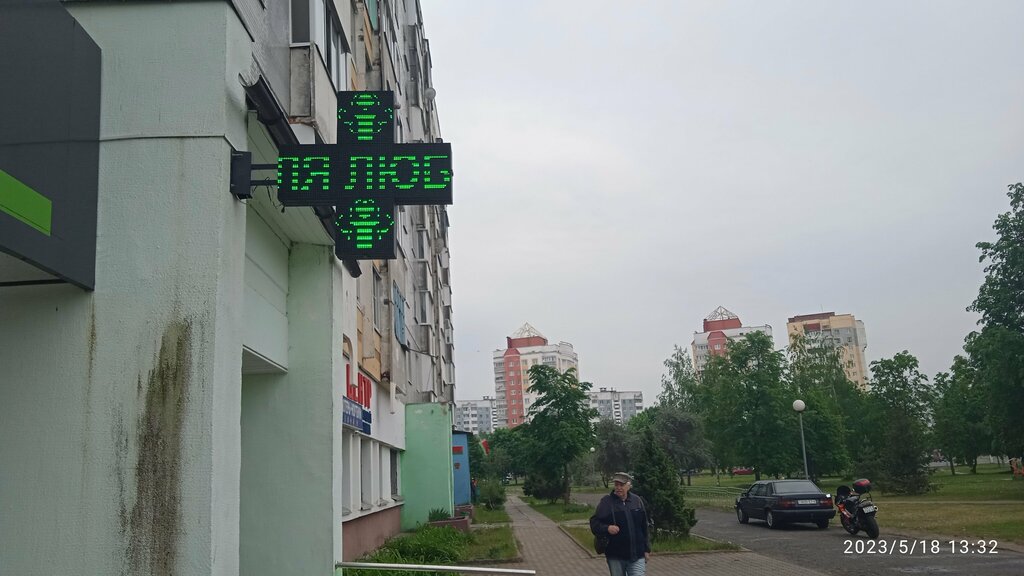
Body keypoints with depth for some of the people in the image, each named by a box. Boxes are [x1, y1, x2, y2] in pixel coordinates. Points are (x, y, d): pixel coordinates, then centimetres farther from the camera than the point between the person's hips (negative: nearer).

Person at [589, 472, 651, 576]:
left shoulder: (637, 501, 5)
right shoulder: (606, 502, -3)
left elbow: (644, 527, 10)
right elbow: (594, 523, -5)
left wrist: (647, 549, 10)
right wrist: (607, 528, -24)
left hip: (637, 555, 1)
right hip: (615, 556, -1)